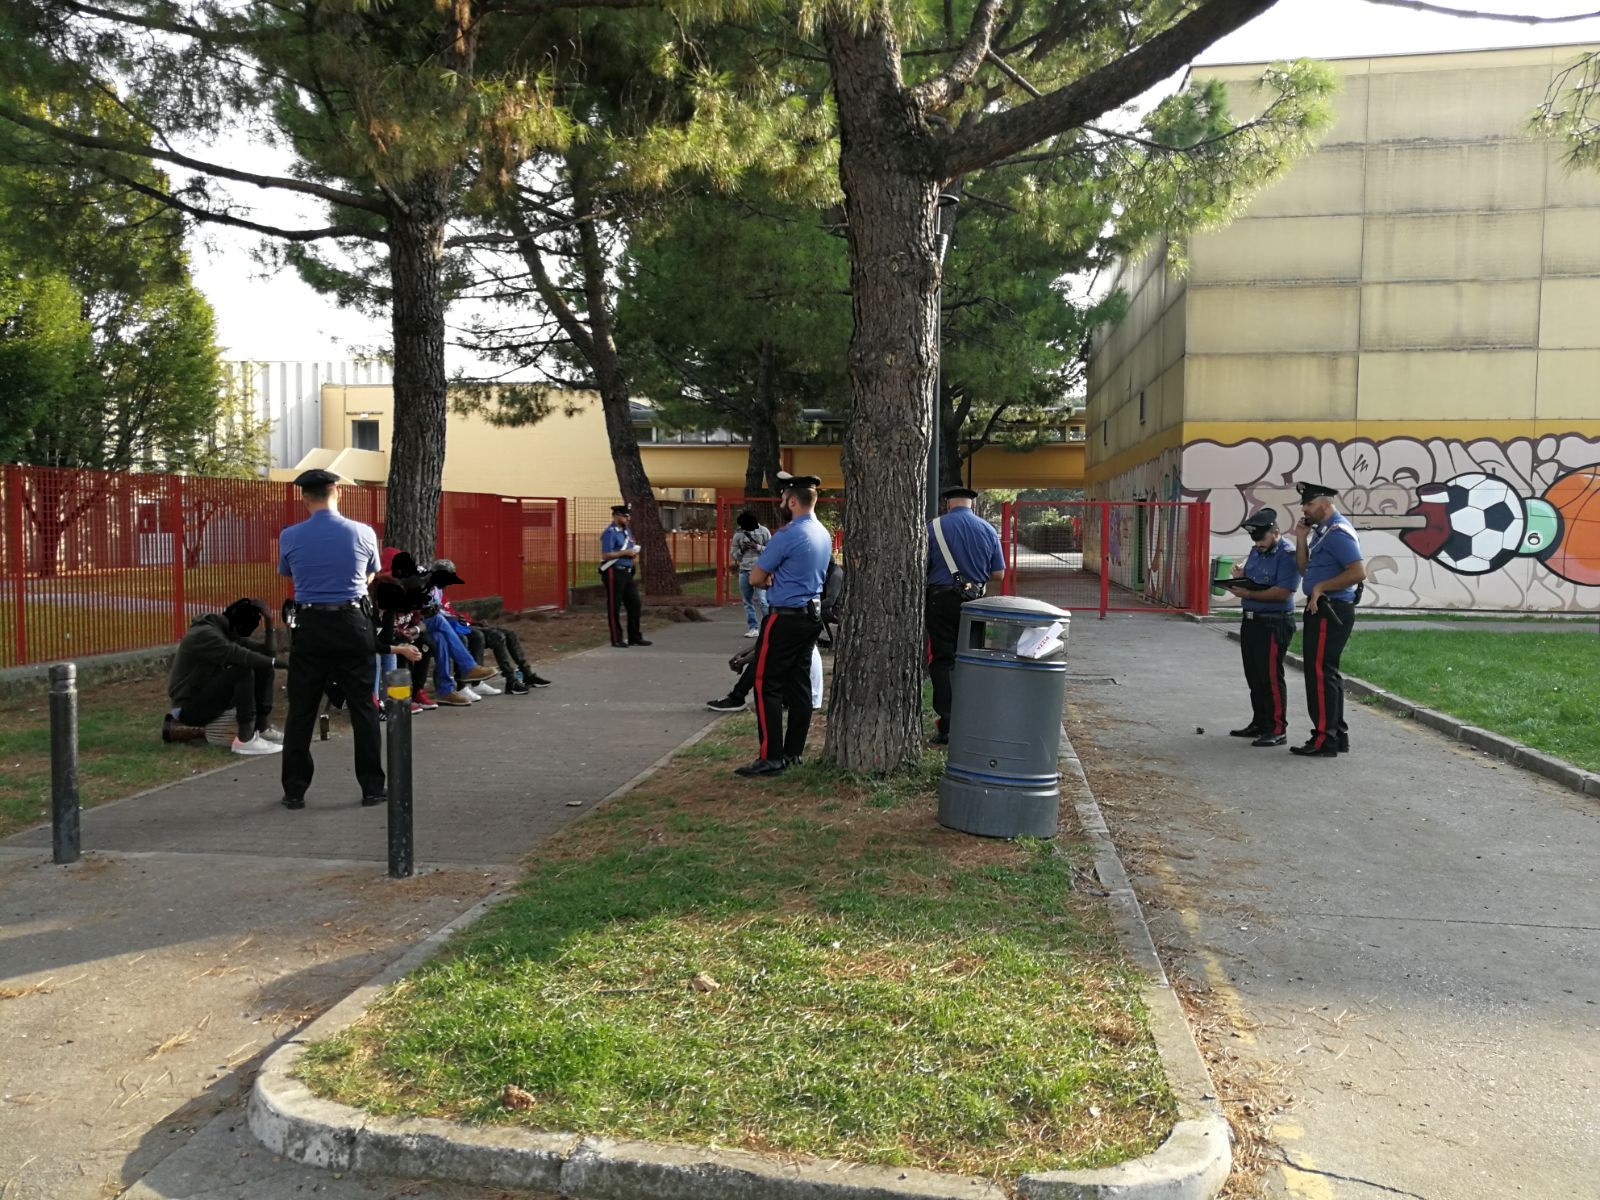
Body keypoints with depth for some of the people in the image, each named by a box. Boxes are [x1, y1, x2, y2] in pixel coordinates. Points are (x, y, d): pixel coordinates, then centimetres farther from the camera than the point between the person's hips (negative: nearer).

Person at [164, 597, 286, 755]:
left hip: (208, 698, 9)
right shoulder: (204, 634, -22)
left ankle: (263, 729, -4)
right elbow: (241, 656, -35)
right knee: (243, 670, -29)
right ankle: (246, 740, -27)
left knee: (263, 668, -2)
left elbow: (265, 653, -1)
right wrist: (277, 662, -30)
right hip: (189, 707, -9)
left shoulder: (230, 633, 6)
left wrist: (269, 621, -10)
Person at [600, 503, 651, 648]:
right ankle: (617, 640, 7)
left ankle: (635, 637, 17)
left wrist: (634, 556, 5)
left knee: (634, 604, 9)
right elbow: (605, 555, -20)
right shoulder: (609, 533, -12)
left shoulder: (626, 531, 16)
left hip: (628, 573, 9)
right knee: (614, 608, 0)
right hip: (615, 574, -9)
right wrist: (625, 553, -19)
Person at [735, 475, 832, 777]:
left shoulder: (788, 535, -17)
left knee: (768, 685, -4)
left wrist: (768, 581, 10)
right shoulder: (824, 534, 10)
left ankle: (772, 757, -4)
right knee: (799, 683, 11)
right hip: (812, 615, 9)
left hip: (785, 618, -9)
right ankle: (794, 751, 16)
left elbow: (756, 578, -11)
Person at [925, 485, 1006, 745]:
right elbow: (998, 573, 5)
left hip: (941, 599, -3)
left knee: (942, 661, 3)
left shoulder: (934, 526, -6)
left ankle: (946, 726, -1)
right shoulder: (988, 530, 2)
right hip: (974, 602, 3)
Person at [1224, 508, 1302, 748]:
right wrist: (1241, 576, 2)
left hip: (1273, 624, -9)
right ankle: (1259, 723, 26)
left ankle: (1277, 730, 0)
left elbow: (1283, 592, -23)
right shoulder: (1256, 551, 14)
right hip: (1251, 621, 9)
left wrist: (1249, 594, -22)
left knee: (1271, 678, -6)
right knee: (1254, 676, 15)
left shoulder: (1287, 555, -14)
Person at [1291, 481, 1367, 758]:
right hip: (1322, 610, 10)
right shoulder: (1320, 531, 15)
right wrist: (1301, 540, 6)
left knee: (1320, 673, -8)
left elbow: (1358, 571, -24)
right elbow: (1304, 569, 17)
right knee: (1326, 673, 15)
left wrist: (1320, 587, -19)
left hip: (1331, 611, -10)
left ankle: (1325, 739, -3)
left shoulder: (1338, 532, -16)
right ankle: (1338, 735, 23)